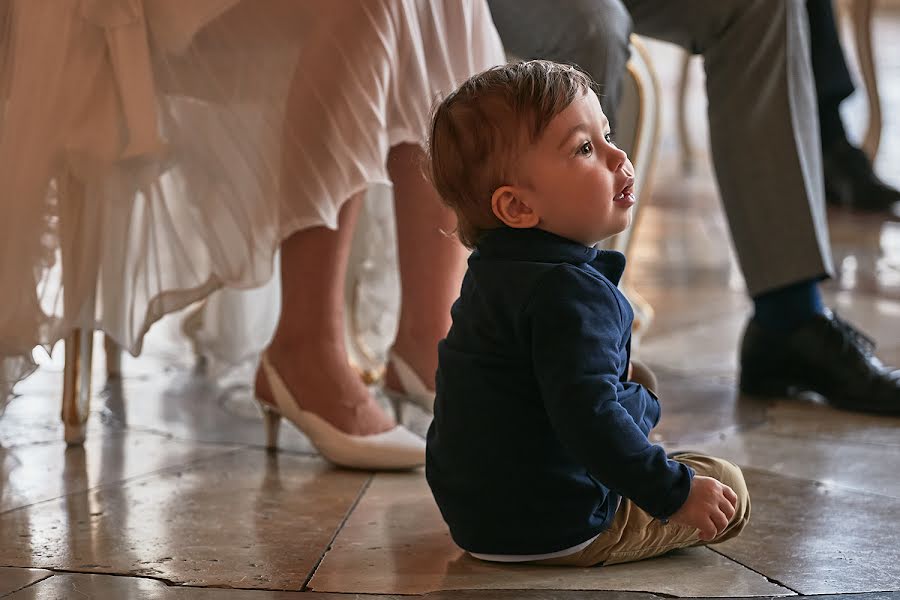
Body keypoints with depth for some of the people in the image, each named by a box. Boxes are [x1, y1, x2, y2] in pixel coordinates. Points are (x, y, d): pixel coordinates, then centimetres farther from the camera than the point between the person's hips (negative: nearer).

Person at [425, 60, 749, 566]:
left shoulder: (495, 271, 8)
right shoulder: (568, 291, -25)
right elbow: (588, 419, -32)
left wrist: (637, 401, 28)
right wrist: (675, 492, -25)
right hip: (557, 532, -9)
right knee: (726, 488, 1)